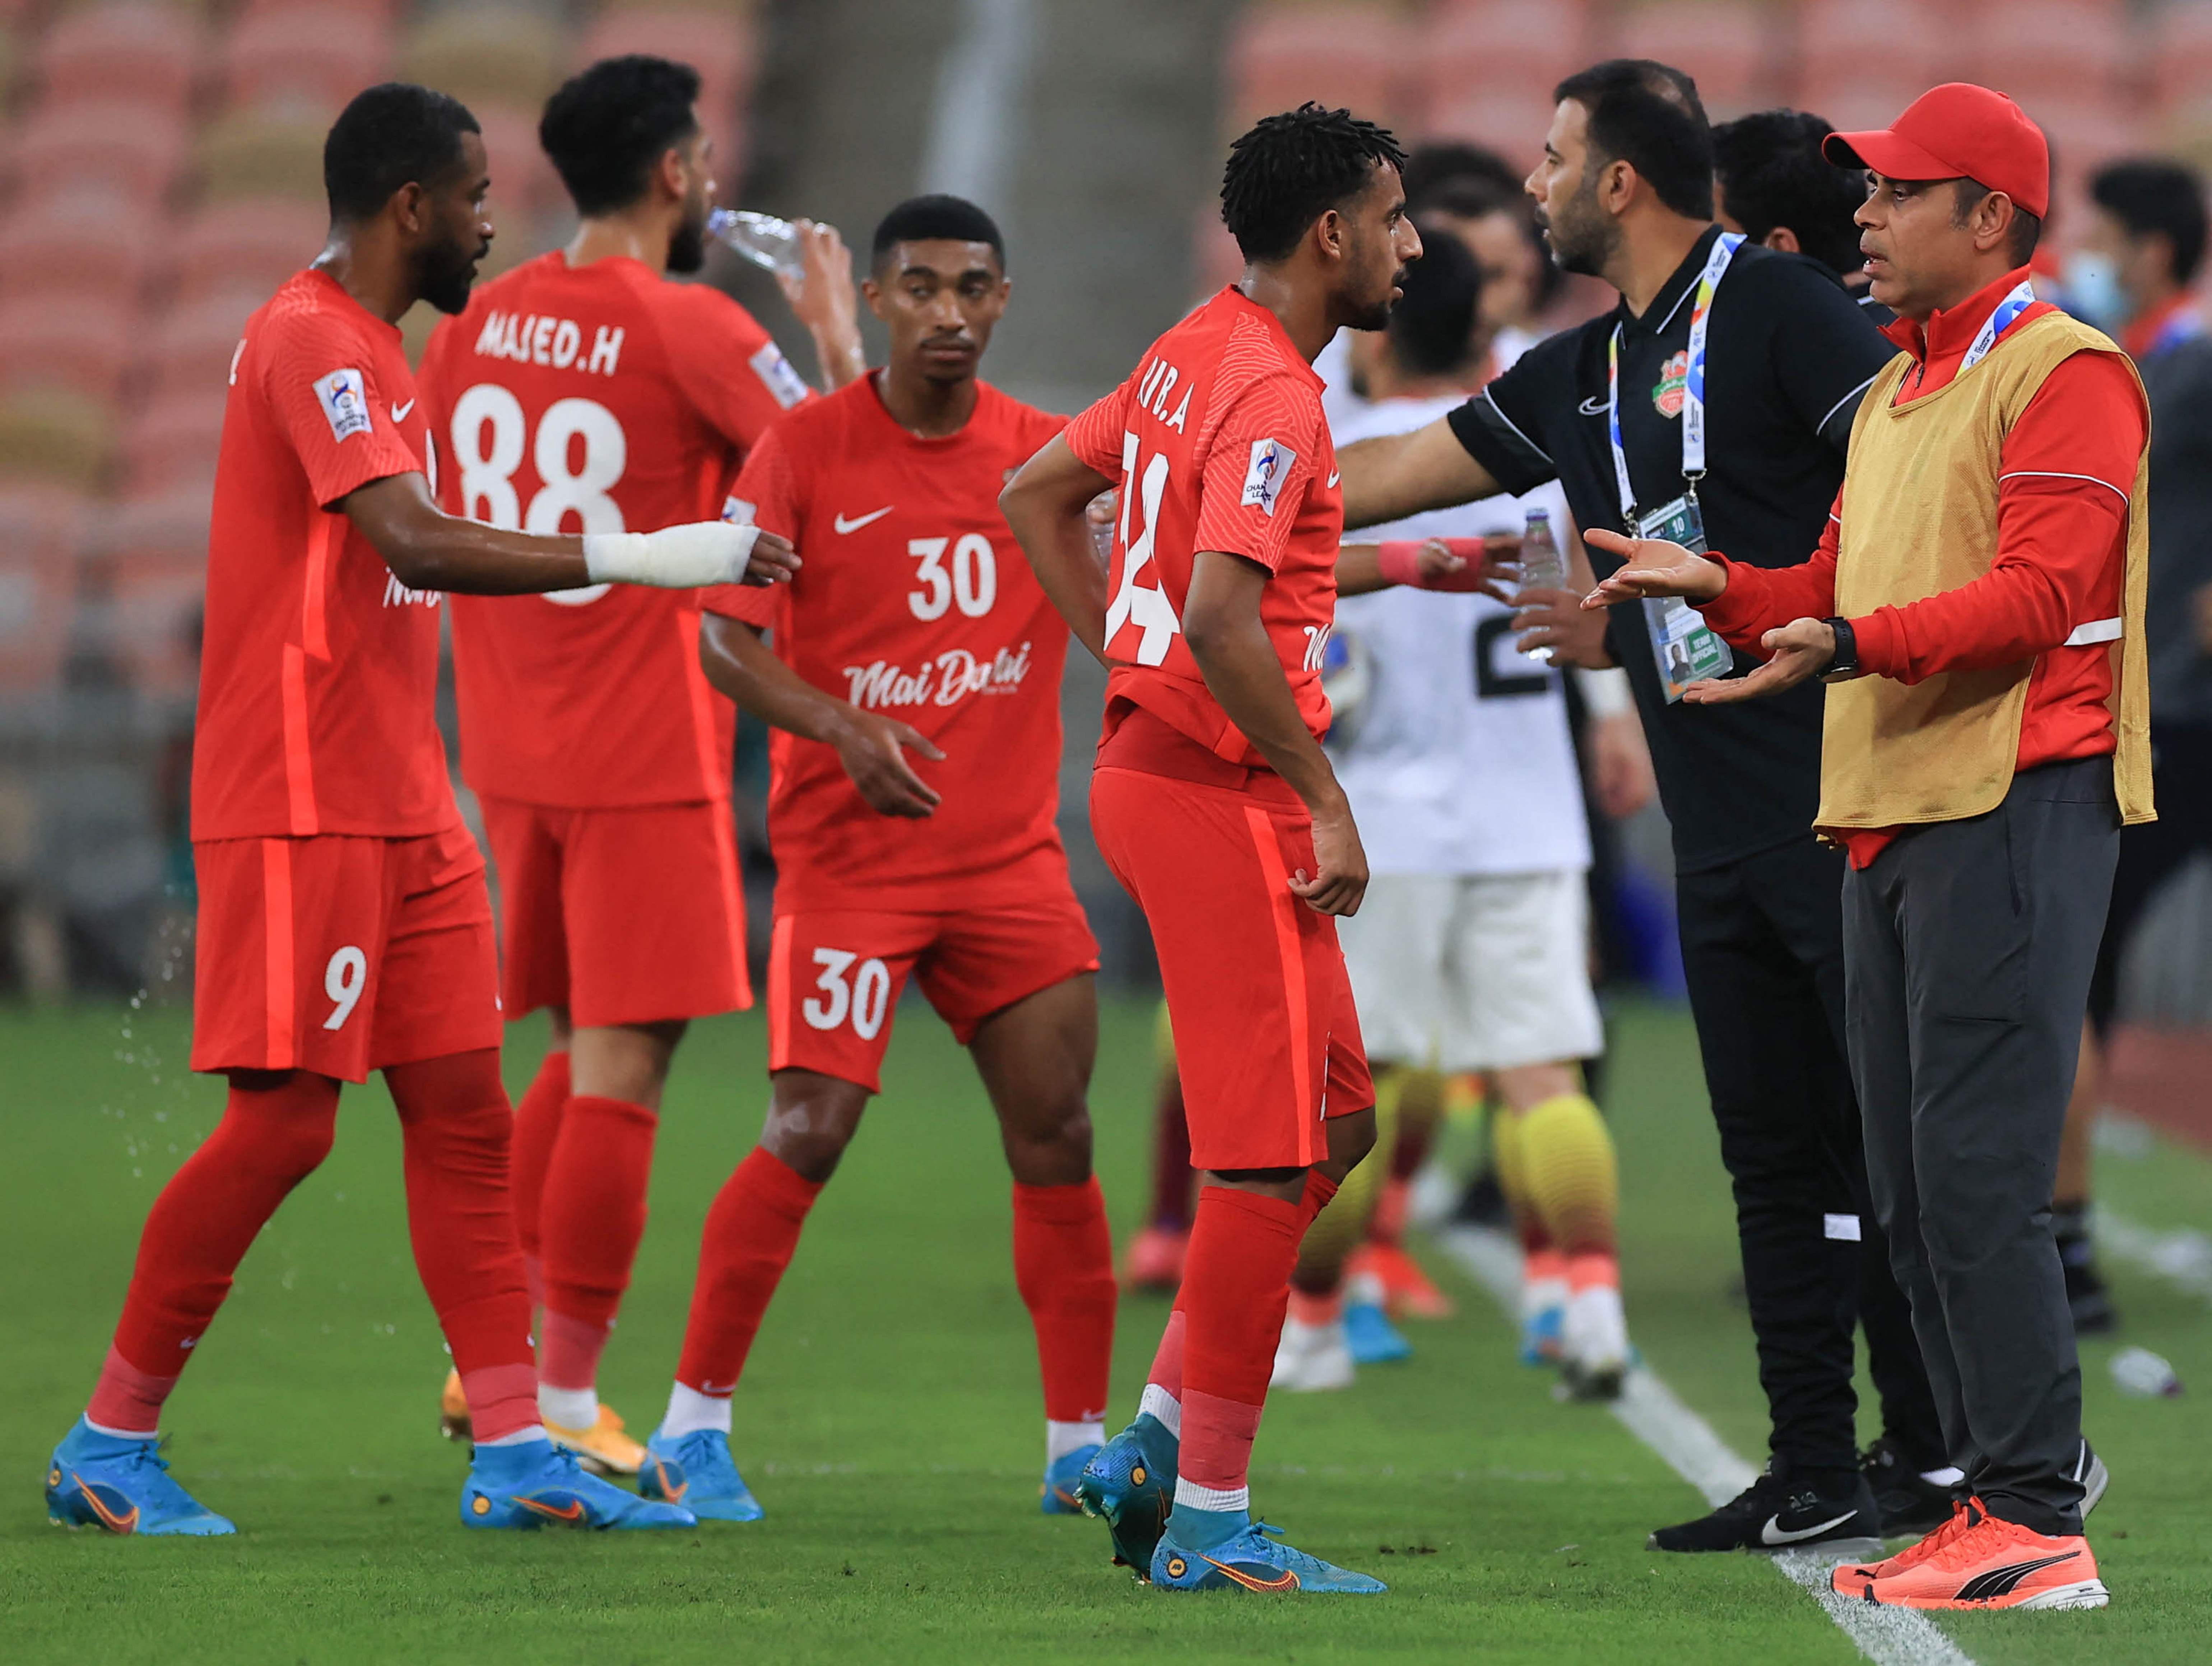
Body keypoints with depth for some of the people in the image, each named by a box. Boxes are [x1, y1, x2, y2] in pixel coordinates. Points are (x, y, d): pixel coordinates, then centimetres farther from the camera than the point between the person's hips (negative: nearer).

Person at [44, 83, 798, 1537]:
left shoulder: (369, 347, 17)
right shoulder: (313, 344, -15)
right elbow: (418, 545, -26)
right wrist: (639, 559, -29)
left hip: (401, 810, 10)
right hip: (301, 810, -10)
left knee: (465, 1113, 5)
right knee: (287, 1120, -8)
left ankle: (515, 1453, 4)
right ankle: (111, 1446, 1)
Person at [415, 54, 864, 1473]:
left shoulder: (478, 326, 7)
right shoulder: (689, 328, -13)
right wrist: (840, 330, 5)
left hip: (512, 753, 7)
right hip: (645, 755, -7)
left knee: (590, 1050, 20)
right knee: (625, 1064, -2)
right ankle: (568, 1397, -2)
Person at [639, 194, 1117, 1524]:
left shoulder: (1048, 456, 5)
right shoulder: (806, 451, -5)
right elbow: (725, 639, -8)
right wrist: (844, 729, -24)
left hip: (1011, 853, 4)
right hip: (848, 852, -4)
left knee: (1057, 1134, 0)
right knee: (811, 1129, -12)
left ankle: (1081, 1445, 10)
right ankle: (696, 1424, 0)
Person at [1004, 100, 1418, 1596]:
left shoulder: (1195, 355, 13)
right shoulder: (1273, 398, -17)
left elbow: (1038, 495, 24)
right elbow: (1222, 620, -27)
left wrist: (1130, 661, 18)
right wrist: (1325, 796, -20)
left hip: (1152, 758, 10)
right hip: (1226, 790, -10)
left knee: (1334, 1125, 15)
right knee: (1272, 1159, -5)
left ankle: (1160, 1442, 14)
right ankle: (1210, 1518, -1)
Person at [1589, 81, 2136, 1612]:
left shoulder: (2062, 373, -7)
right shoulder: (1892, 397, 24)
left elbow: (2036, 597, -17)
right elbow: (1841, 592, 23)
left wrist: (1850, 648, -27)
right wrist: (1721, 589, 5)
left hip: (2015, 809, -10)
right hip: (1893, 820, 10)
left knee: (1978, 1175, -14)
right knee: (1914, 1189, 10)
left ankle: (2039, 1530, -13)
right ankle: (2015, 1481, 17)